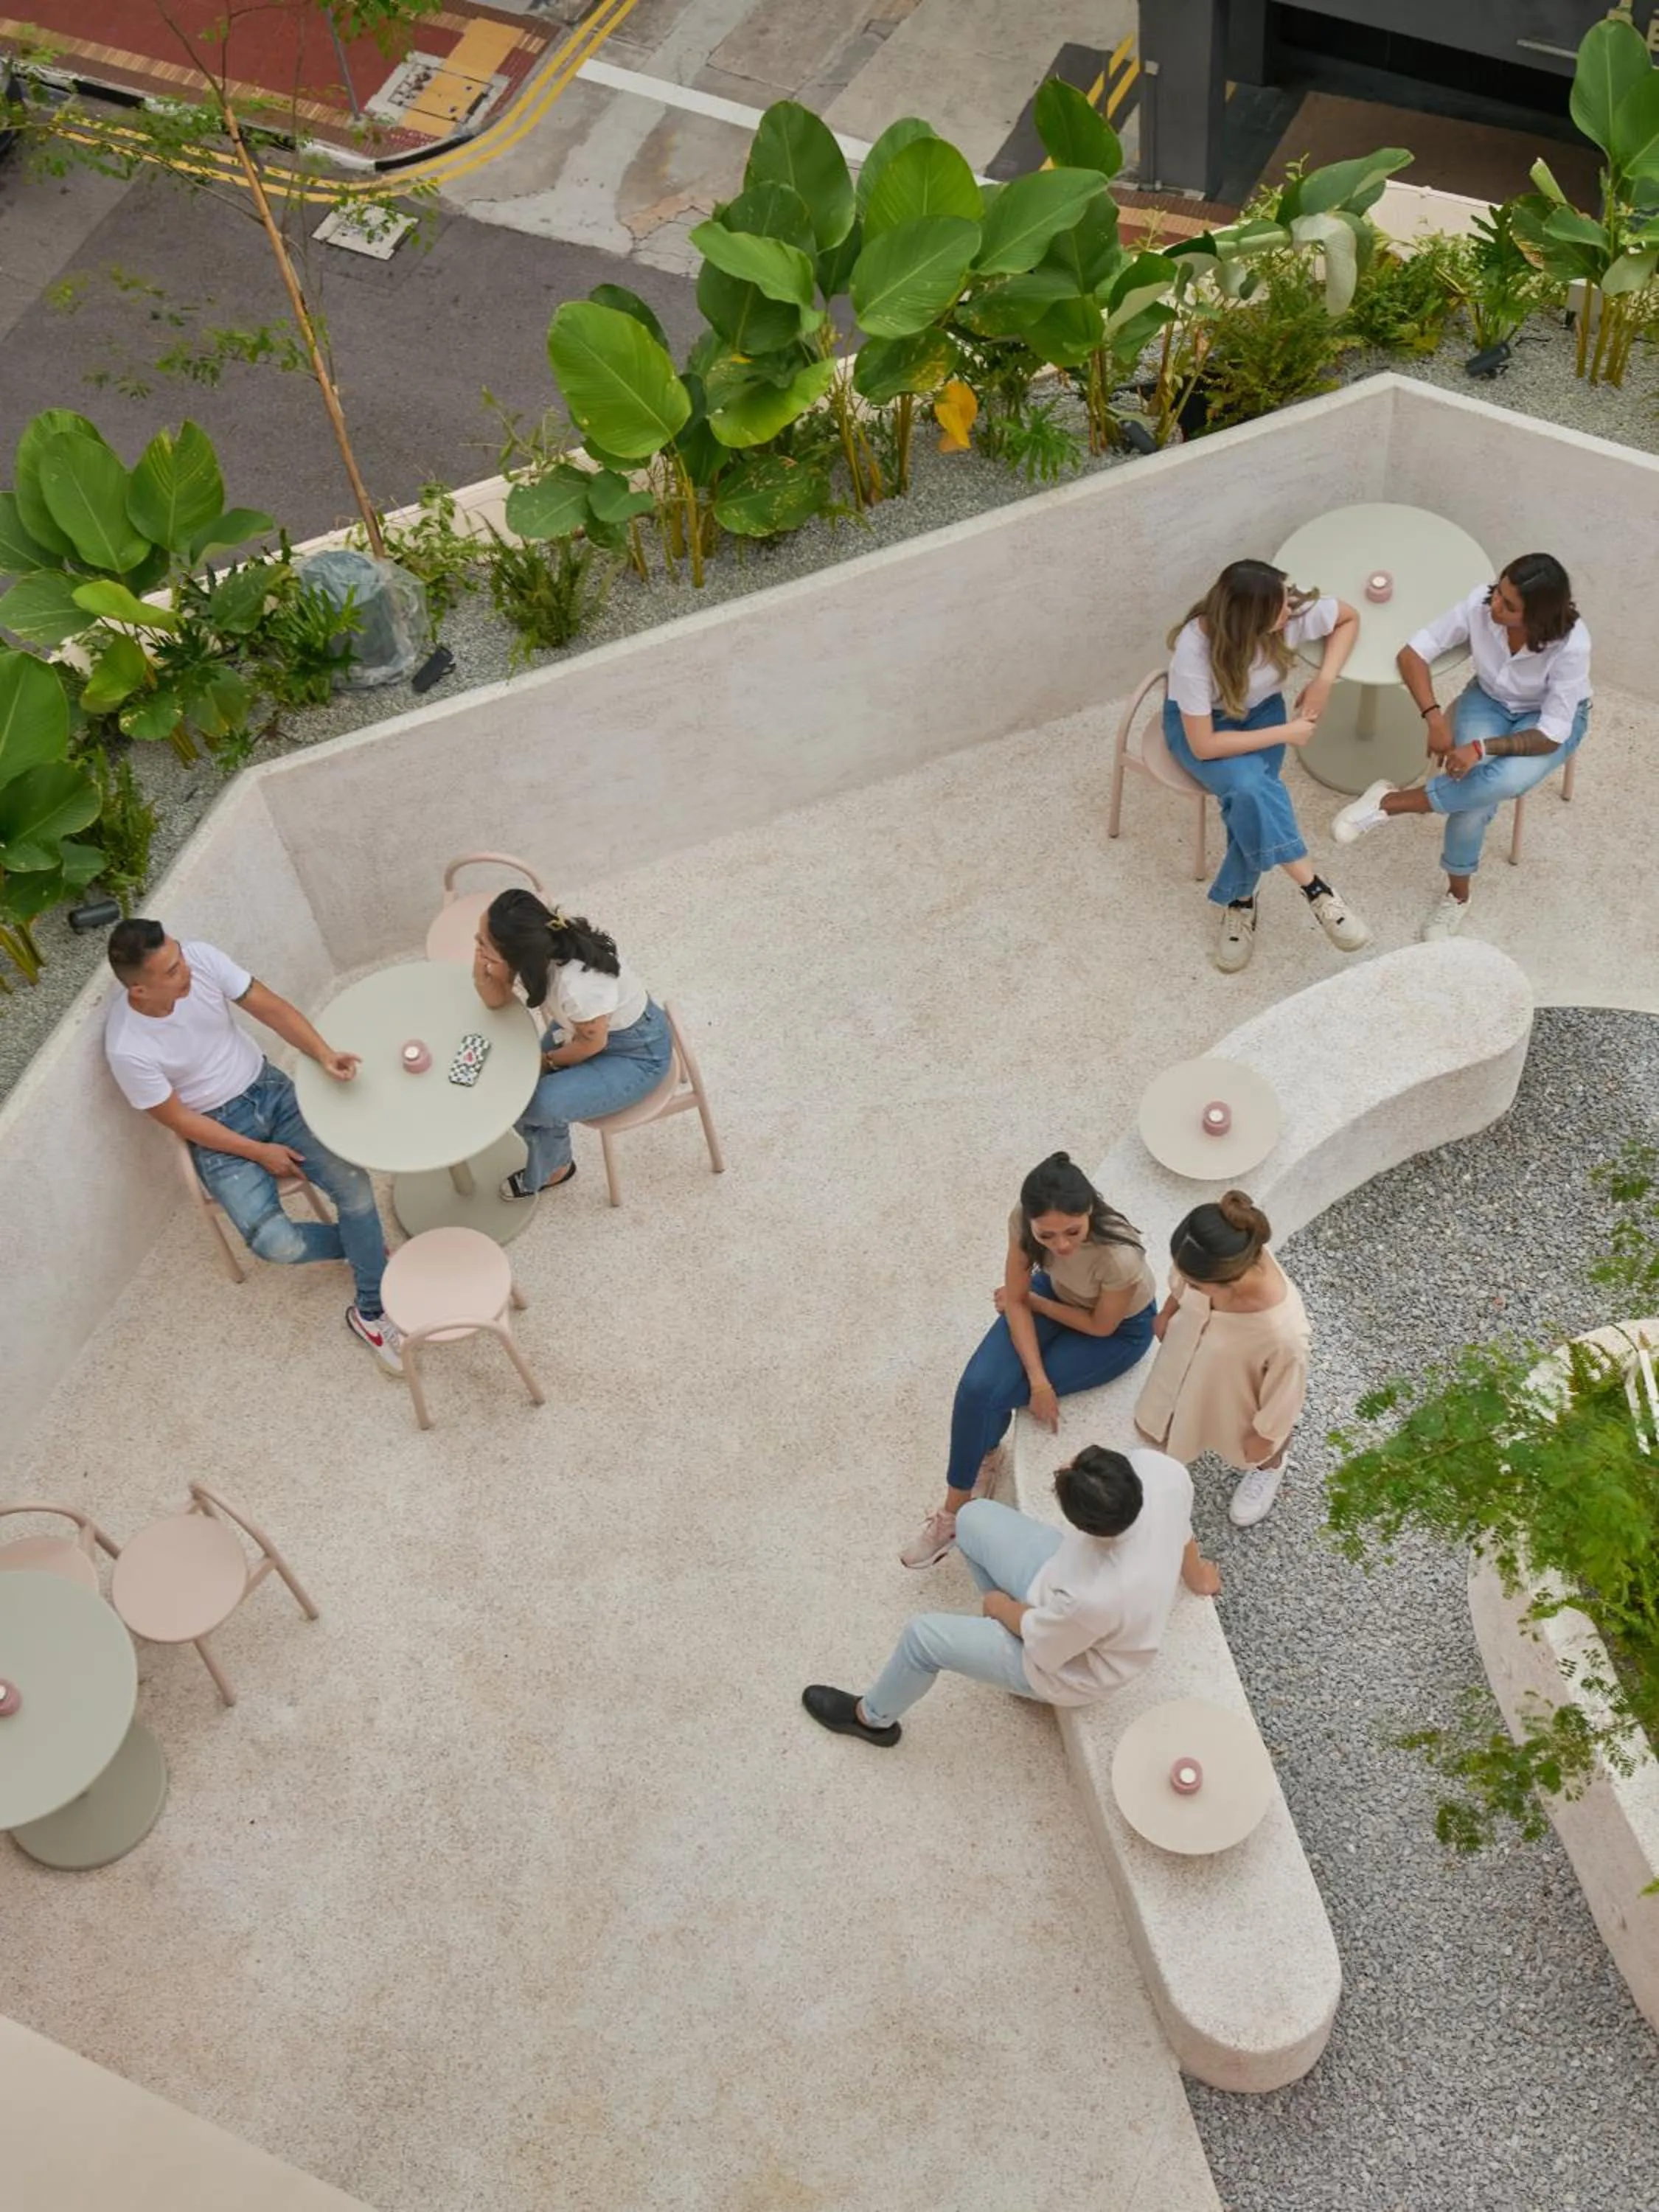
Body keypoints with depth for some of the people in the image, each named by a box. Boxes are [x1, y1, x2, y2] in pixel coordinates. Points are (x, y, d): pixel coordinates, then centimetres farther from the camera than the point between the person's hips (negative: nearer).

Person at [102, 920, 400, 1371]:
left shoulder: (200, 957, -18)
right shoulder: (128, 1049, -26)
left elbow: (269, 1007, -11)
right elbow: (179, 1119, -15)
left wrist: (324, 1054, -26)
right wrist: (260, 1152, -12)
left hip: (267, 1088, 4)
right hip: (218, 1132, -4)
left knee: (353, 1182, -16)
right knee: (278, 1244, -20)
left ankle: (371, 1312, 0)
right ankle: (363, 1242, 14)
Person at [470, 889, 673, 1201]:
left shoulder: (577, 983, -41)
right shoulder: (537, 949, -21)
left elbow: (592, 1043, -22)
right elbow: (498, 999, -4)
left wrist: (548, 1061, -4)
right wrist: (480, 973, -26)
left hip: (637, 1052, -7)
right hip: (582, 1025, 7)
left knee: (541, 1104, -18)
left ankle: (546, 1172, 15)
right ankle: (551, 1163, 25)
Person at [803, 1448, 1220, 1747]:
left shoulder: (1095, 1598, -47)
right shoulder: (1157, 1467, -32)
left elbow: (1039, 1644, -22)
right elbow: (1181, 1528, -6)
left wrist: (998, 1605, -1)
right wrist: (1195, 1574, 17)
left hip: (1065, 1663, -6)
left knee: (923, 1635, 4)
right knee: (973, 1517, 12)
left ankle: (873, 1717, 38)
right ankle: (1008, 1618, 38)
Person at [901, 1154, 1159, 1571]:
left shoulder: (1120, 1256, -41)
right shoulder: (1023, 1222, -30)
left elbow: (1100, 1326, -20)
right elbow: (1016, 1300, -15)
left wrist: (1032, 1302, -10)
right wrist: (1038, 1380, -22)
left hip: (1120, 1329, -3)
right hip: (1056, 1291, 4)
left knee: (993, 1394, -14)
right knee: (978, 1387, -17)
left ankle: (983, 1456, 20)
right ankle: (956, 1508, 7)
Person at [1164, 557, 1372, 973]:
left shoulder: (1296, 613, -25)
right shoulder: (1195, 649, -35)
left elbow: (1349, 618, -3)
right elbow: (1204, 746, -30)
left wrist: (1324, 681, -16)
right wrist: (1286, 734, -25)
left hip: (1261, 710, 3)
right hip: (1198, 723, -3)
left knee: (1251, 798, -26)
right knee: (1249, 786, -33)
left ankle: (1238, 901, -5)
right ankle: (1315, 892, -24)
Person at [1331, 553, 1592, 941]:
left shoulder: (1571, 645, -35)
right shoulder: (1480, 604, -27)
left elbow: (1551, 734, -30)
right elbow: (1413, 652, -17)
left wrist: (1482, 748, -41)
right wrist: (1434, 718, -29)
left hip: (1551, 719, -2)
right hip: (1490, 700, 2)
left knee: (1508, 780, -35)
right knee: (1473, 787, -27)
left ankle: (1389, 803, -20)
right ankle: (1457, 894, -5)